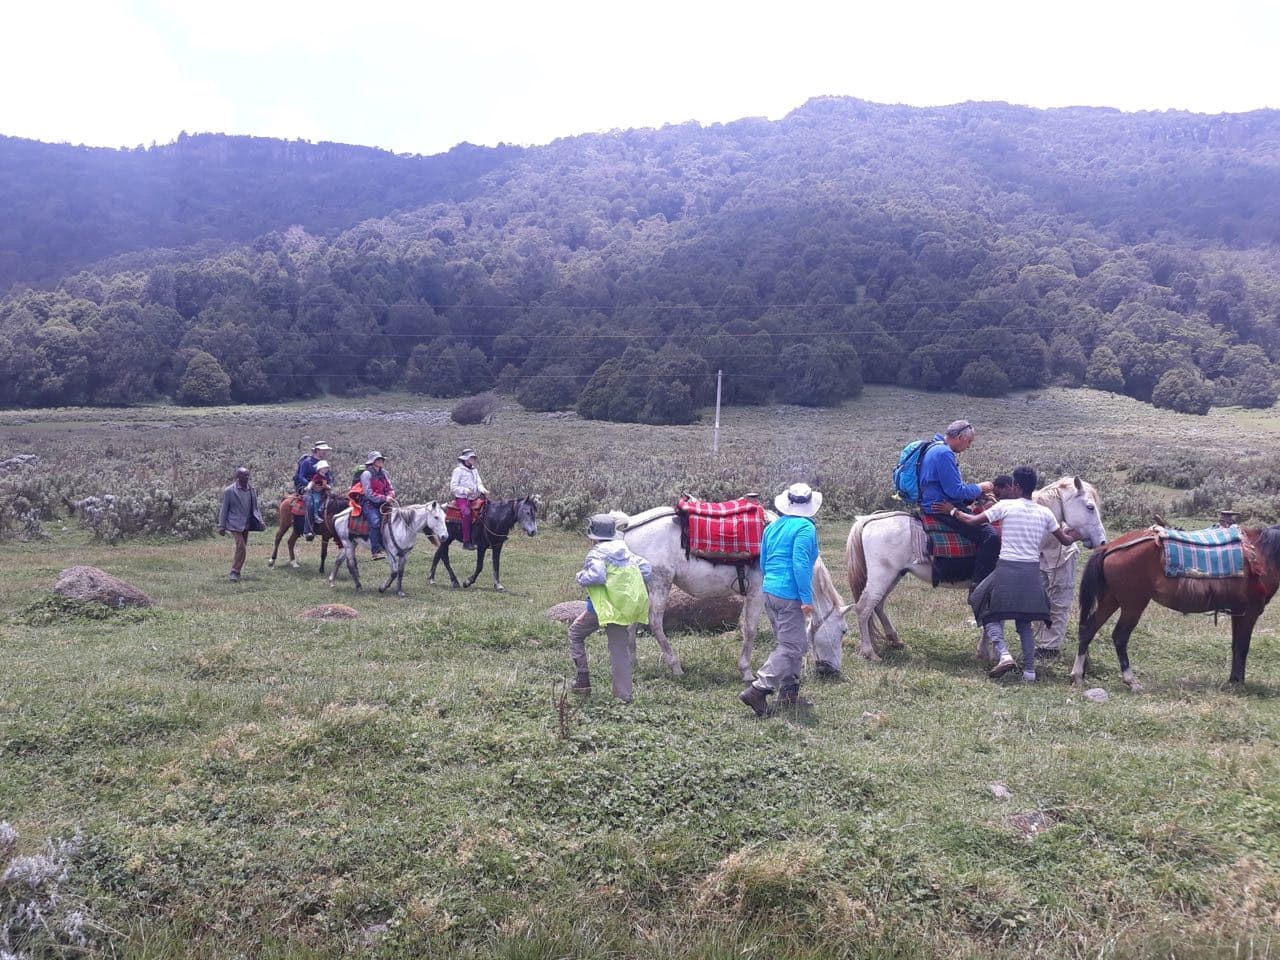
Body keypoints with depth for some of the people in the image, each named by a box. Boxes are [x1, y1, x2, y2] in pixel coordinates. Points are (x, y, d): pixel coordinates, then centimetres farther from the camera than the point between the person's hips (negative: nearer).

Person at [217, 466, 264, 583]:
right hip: (235, 524, -6)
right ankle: (235, 572, -7)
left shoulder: (252, 490, 6)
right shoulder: (229, 491, -8)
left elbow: (255, 507, 14)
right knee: (241, 547, -17)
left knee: (242, 549, 9)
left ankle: (235, 572, 20)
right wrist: (222, 526, -4)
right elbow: (224, 509, -3)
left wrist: (260, 521, 5)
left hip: (247, 525, 6)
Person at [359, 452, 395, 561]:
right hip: (369, 503, -7)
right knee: (375, 521, -28)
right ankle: (375, 551, -29)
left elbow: (390, 489, 15)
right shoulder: (367, 474, -5)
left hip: (382, 503, 7)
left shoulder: (383, 473, 15)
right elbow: (369, 493, -13)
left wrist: (390, 496, -8)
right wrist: (384, 498, -19)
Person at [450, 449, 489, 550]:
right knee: (467, 513, -31)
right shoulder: (458, 471, -2)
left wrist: (482, 489, -9)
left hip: (474, 498, 7)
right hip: (462, 498, -7)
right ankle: (466, 542, -30)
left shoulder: (474, 471, 18)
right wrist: (465, 490, -20)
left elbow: (479, 483, 14)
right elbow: (453, 487, -6)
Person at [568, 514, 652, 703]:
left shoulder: (597, 553, -9)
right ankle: (624, 695, 6)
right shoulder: (626, 551, 12)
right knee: (621, 649, 9)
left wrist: (581, 577, -7)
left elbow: (596, 576, -26)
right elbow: (646, 569, 13)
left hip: (605, 606, -6)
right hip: (629, 607, 6)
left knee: (575, 634, 17)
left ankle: (583, 680, 13)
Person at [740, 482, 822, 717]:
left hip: (769, 592, 9)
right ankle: (757, 690, -12)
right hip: (790, 596, -8)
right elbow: (800, 565, -20)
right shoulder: (805, 528, -11)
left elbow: (763, 563, 19)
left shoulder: (772, 527, 13)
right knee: (790, 647, -4)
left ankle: (789, 693, 22)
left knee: (798, 643, 19)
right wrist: (807, 598, -18)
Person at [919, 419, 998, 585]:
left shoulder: (937, 449, 16)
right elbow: (956, 491, -22)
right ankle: (979, 584, -17)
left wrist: (979, 491, 14)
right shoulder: (944, 453, -18)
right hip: (942, 508, -12)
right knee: (991, 536, -20)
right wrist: (979, 488, -5)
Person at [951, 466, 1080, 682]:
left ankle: (1004, 654, -13)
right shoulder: (1045, 513, 7)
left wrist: (954, 511, 12)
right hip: (1032, 572, 4)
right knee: (1024, 622, 16)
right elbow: (1065, 541, 17)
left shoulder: (1006, 506, -4)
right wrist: (1074, 535, 40)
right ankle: (1029, 669, 10)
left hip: (1007, 569, -4)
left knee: (990, 614, 10)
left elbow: (973, 521, -5)